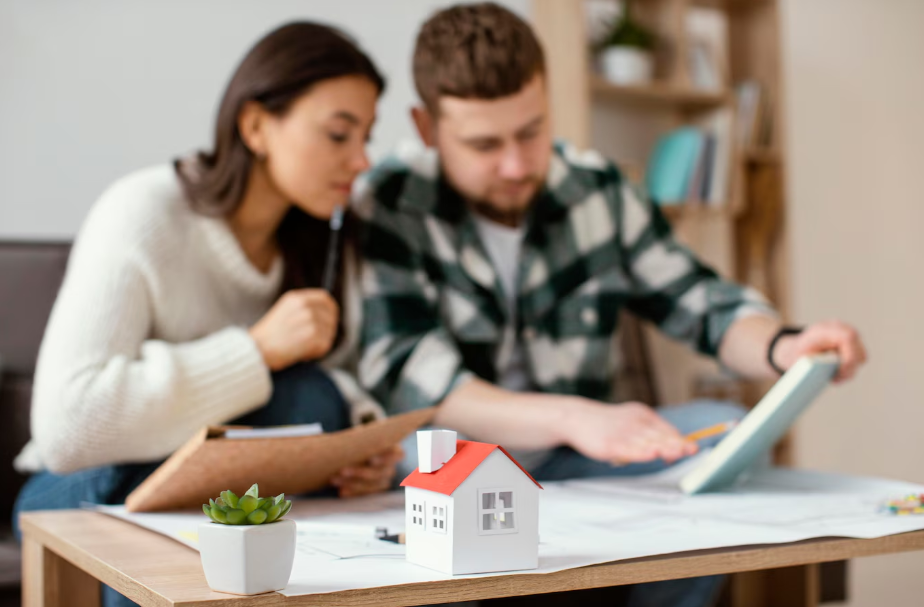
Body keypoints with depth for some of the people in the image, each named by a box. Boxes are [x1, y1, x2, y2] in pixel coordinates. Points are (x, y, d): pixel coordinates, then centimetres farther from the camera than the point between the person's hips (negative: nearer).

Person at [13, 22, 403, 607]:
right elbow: (66, 426, -31)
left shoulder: (320, 235, -2)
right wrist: (257, 350, -32)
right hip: (89, 494, -5)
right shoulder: (142, 213, -21)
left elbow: (343, 383, 3)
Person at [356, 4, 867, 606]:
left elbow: (701, 301, 6)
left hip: (570, 465, 5)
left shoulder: (598, 189, 2)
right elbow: (404, 376, -25)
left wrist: (784, 349, -17)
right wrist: (575, 418, -39)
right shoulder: (390, 207, -12)